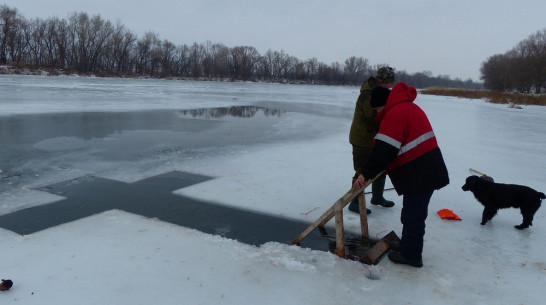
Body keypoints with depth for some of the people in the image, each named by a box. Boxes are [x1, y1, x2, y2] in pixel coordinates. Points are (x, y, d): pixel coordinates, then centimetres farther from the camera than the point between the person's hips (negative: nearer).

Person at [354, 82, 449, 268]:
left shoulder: (395, 113, -16)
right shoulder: (410, 108, 17)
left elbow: (384, 149, -23)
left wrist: (366, 173, -17)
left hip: (419, 175, -10)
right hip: (428, 171, 10)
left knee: (413, 215, 2)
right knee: (413, 213, 20)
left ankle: (411, 255, 14)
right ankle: (408, 246, 34)